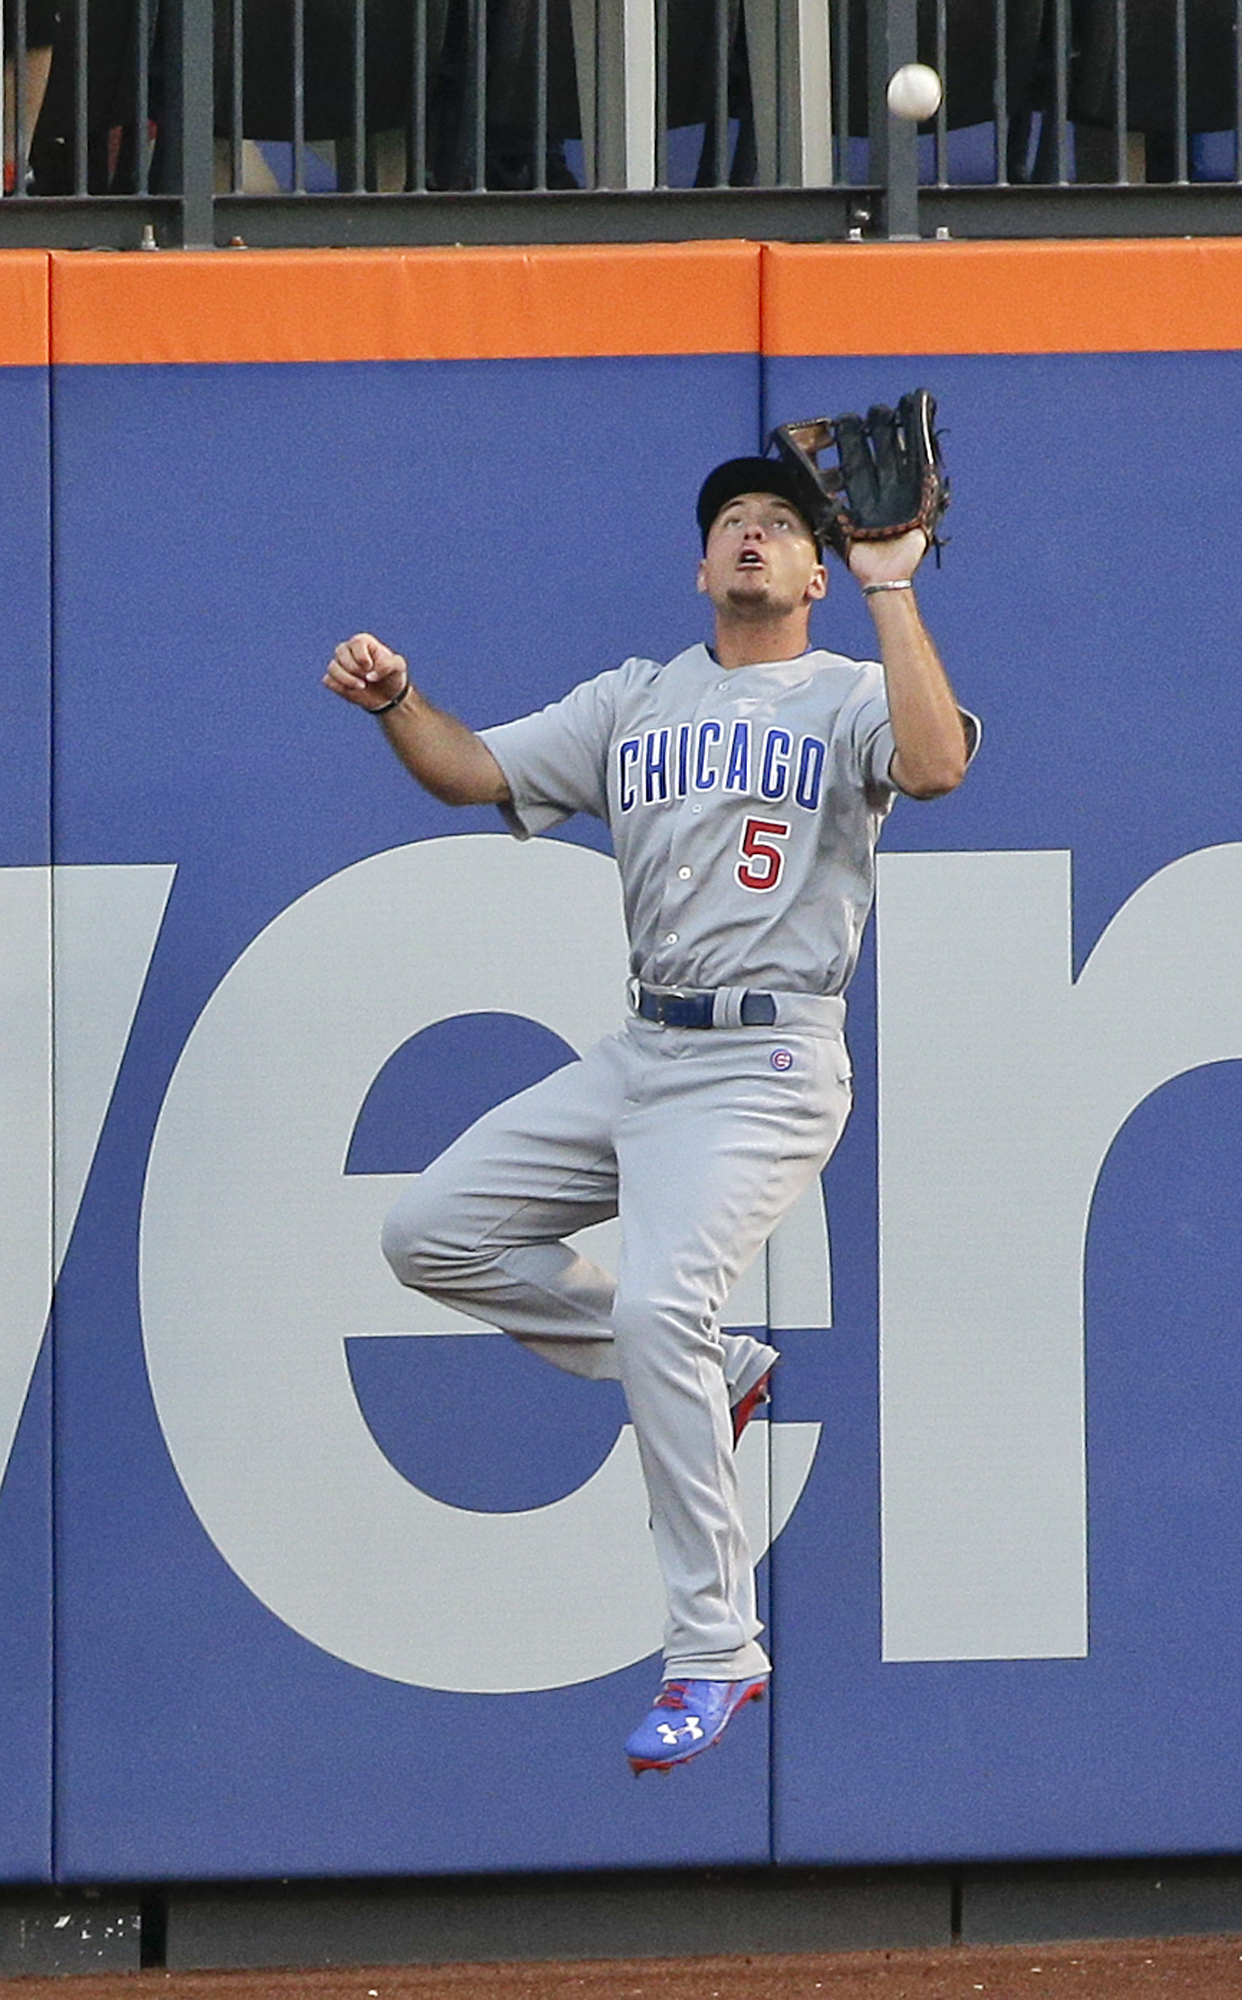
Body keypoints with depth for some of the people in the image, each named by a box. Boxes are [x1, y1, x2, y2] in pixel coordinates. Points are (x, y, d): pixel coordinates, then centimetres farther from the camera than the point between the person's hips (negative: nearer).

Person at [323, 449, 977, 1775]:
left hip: (767, 1063, -7)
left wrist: (891, 586, -18)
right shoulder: (633, 703, 18)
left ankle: (714, 1652, -18)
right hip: (638, 1056, 7)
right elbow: (472, 772, 12)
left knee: (658, 1303, -26)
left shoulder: (851, 696, 1)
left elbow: (935, 765, -22)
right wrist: (393, 702, -8)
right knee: (431, 1231, 4)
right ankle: (711, 1371, 13)